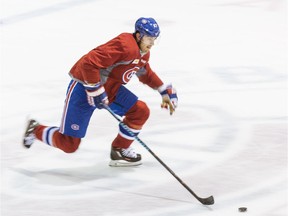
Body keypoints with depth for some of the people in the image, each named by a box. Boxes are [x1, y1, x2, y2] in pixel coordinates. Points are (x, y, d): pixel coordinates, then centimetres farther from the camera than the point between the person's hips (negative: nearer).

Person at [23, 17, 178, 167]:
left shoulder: (143, 53, 5)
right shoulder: (124, 45, -27)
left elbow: (146, 74, 28)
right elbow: (89, 63, -33)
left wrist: (165, 91, 23)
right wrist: (96, 91, -29)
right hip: (84, 87, -9)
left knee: (141, 111, -1)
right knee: (69, 144, -8)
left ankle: (119, 150, 14)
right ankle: (36, 130, 19)